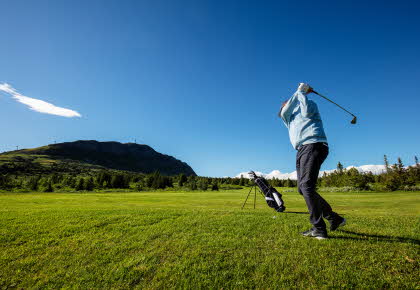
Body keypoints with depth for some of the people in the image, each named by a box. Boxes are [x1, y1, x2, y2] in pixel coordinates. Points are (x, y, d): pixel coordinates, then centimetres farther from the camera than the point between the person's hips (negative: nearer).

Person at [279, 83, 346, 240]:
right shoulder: (289, 120, 30)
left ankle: (319, 229, -15)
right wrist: (298, 91, 9)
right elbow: (283, 113, 7)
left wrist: (302, 93, 3)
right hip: (301, 151, 8)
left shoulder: (309, 103, 16)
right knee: (302, 188, 5)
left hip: (313, 146, -8)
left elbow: (307, 112, -9)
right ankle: (334, 218, 15)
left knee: (307, 186, -20)